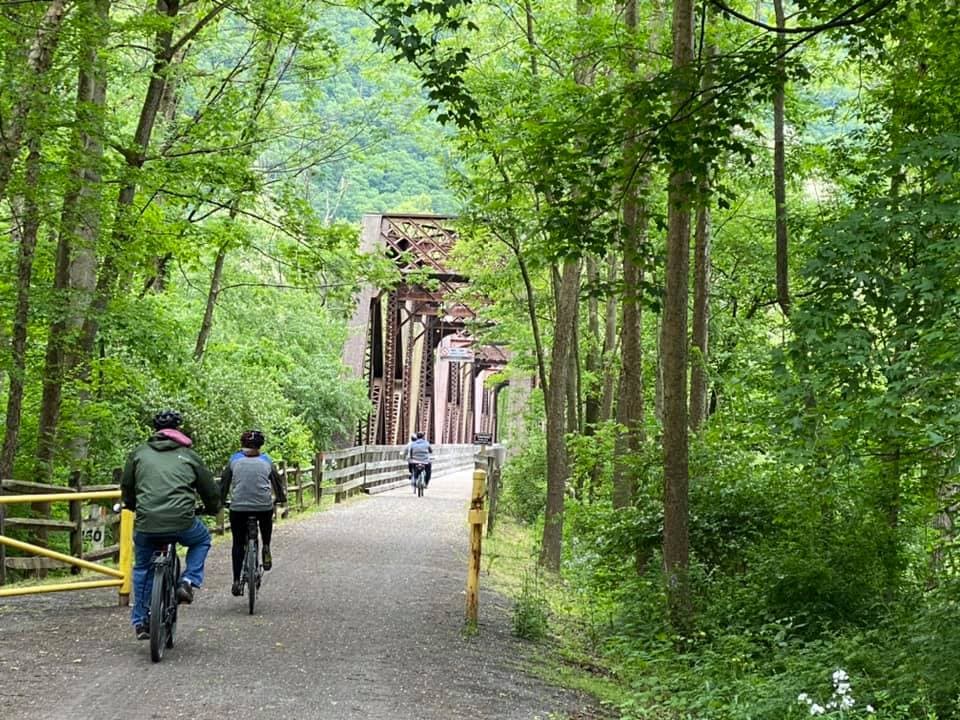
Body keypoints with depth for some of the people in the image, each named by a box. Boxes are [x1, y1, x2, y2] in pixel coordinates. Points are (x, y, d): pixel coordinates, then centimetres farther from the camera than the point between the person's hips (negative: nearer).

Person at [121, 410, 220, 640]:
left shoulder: (139, 453, 15)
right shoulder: (188, 455, 13)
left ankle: (141, 621, 26)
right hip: (182, 523, -1)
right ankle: (188, 582, 13)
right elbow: (211, 492, 19)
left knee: (143, 568, 25)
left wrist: (134, 507, 41)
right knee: (202, 540, 31)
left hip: (146, 525, 2)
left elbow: (126, 489, 19)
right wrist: (212, 509, 41)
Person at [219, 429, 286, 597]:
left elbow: (224, 482, 10)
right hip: (264, 506, 0)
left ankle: (236, 581, 7)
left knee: (238, 543, 13)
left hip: (238, 507, 0)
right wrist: (281, 498, 36)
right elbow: (277, 481, 20)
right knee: (266, 520, 36)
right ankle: (266, 548, 18)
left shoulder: (235, 459, 10)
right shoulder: (266, 460, 11)